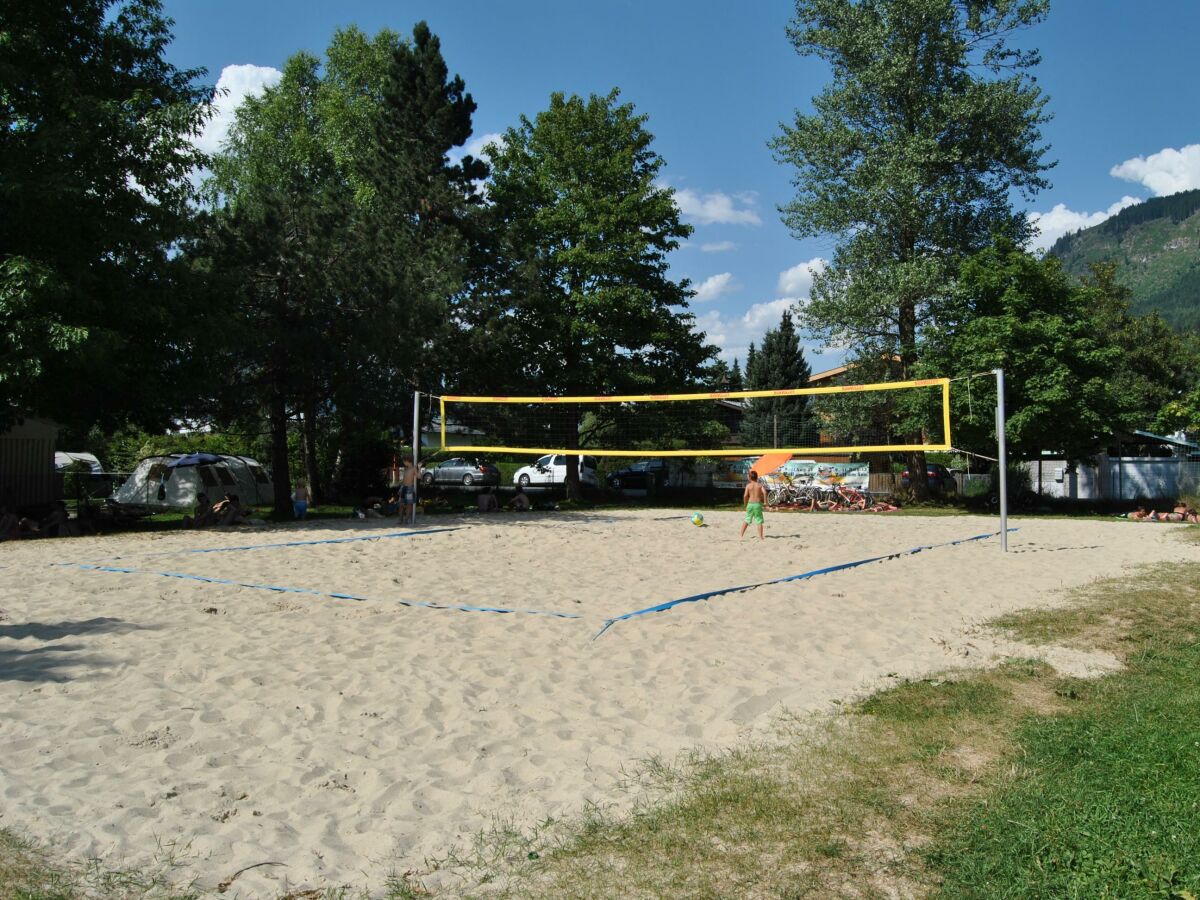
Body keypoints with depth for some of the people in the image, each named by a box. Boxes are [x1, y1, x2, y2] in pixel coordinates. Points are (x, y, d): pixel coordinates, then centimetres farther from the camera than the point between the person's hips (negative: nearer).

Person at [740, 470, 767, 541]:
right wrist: (765, 501, -6)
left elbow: (745, 495, -7)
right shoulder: (759, 485, 1)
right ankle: (760, 537, 4)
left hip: (750, 504, 1)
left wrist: (745, 504, 7)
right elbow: (764, 492, -15)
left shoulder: (748, 485, 0)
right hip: (758, 504, -1)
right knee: (759, 521, 5)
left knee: (747, 520, 12)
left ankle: (741, 535, 13)